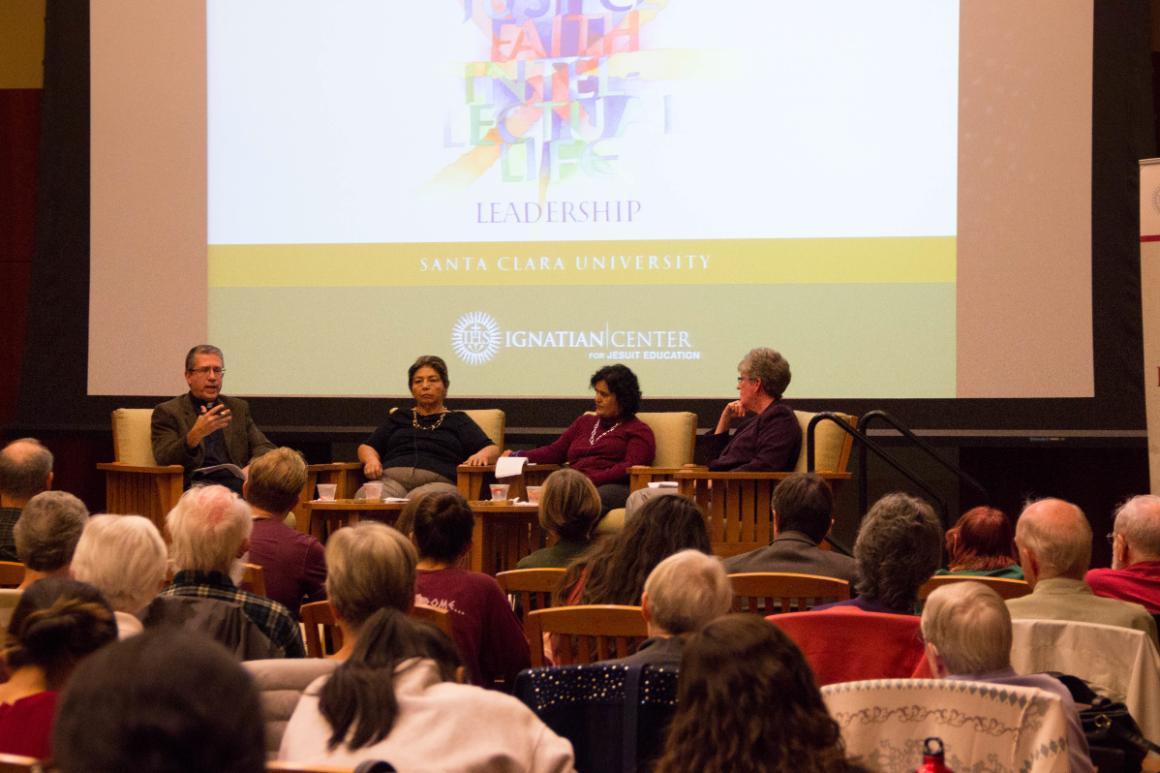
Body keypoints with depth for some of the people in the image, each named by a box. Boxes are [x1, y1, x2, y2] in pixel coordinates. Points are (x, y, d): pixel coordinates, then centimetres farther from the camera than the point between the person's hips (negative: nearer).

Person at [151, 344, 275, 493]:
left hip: (239, 482, 5)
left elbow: (264, 448, 15)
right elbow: (164, 460, -6)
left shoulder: (238, 408, 23)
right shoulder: (167, 412, 8)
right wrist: (195, 435, -25)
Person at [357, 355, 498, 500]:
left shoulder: (458, 420, 24)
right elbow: (367, 447, 27)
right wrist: (371, 460, 1)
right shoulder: (399, 418, 31)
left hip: (438, 481, -2)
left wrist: (482, 455, -13)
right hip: (392, 478, 2)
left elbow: (492, 450, 13)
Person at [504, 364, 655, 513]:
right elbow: (554, 451, 28)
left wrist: (592, 480, -16)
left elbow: (631, 468, -3)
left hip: (611, 487, -5)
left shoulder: (639, 431, 14)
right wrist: (517, 456, 13)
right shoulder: (585, 422, 35)